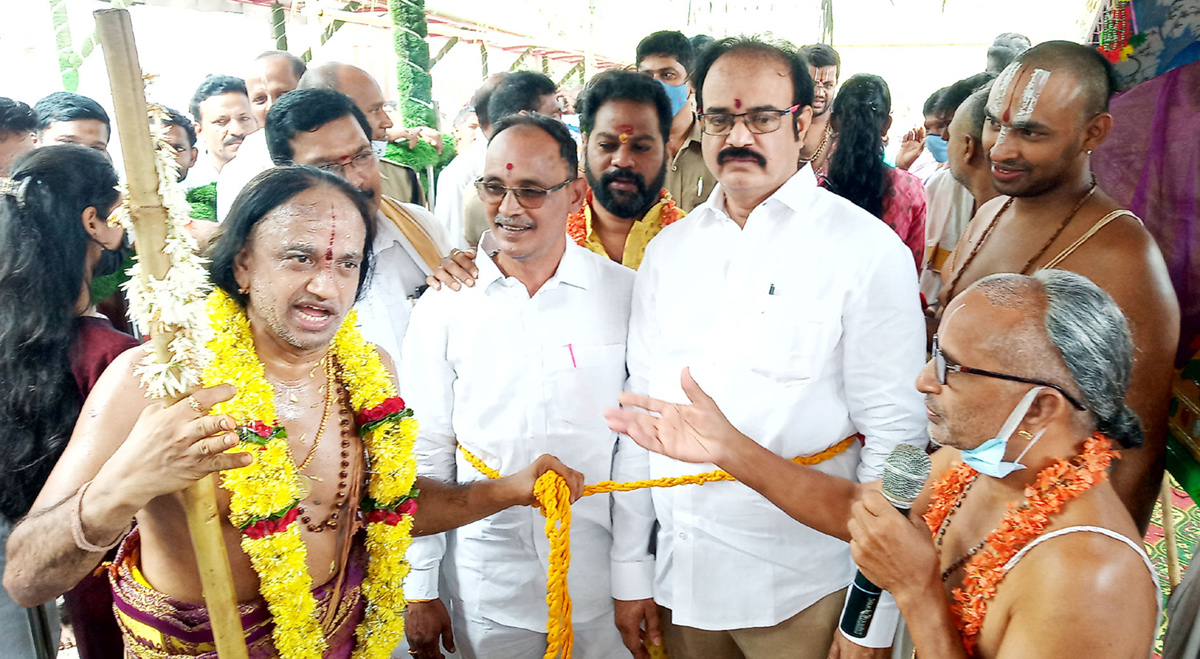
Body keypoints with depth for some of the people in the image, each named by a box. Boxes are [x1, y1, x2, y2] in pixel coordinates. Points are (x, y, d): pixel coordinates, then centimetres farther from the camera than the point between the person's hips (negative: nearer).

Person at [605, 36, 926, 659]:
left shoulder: (868, 250, -9)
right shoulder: (668, 251, 4)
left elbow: (895, 437, -10)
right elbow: (640, 410, 6)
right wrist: (630, 572, 7)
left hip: (803, 591, -4)